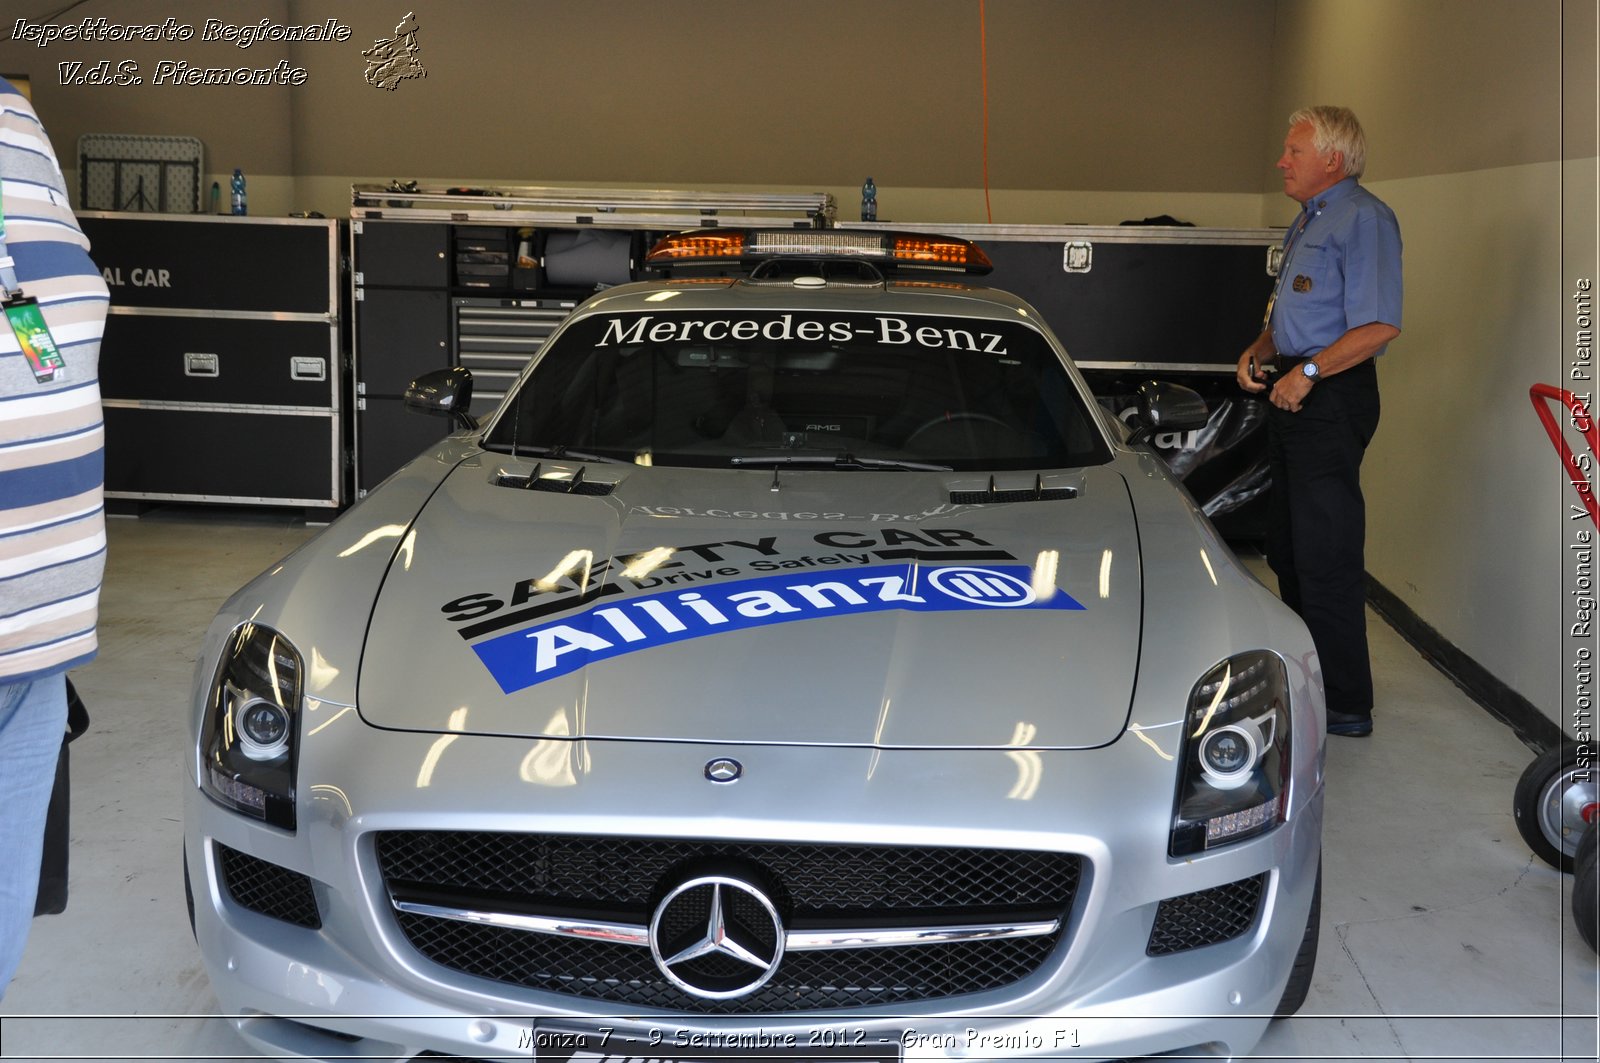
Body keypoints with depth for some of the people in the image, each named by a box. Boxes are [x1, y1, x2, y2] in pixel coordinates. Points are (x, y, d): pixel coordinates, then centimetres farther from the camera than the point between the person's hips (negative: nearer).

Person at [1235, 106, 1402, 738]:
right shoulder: (1307, 222, 20)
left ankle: (1346, 705, -3)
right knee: (1288, 545, 16)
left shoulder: (1363, 219, -12)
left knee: (1326, 554, -9)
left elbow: (1380, 326, -21)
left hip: (1332, 400, -11)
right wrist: (1256, 352, 9)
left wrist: (1308, 371, -22)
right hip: (1293, 396, 11)